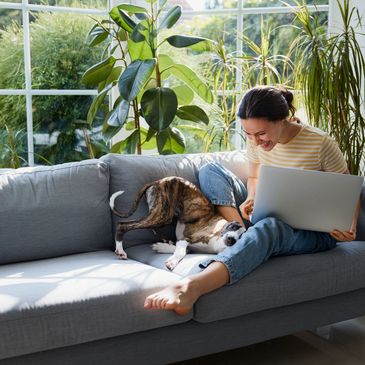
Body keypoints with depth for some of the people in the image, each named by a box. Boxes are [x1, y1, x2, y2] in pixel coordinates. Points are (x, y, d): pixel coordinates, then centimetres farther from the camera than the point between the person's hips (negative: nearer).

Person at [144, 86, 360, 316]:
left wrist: (349, 227, -26)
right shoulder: (257, 141, -2)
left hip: (315, 232, -6)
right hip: (271, 216, 6)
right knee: (210, 171, -2)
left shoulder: (320, 143, -16)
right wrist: (251, 199, -9)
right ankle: (241, 231, -23)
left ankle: (192, 287, -65)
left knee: (270, 227, -44)